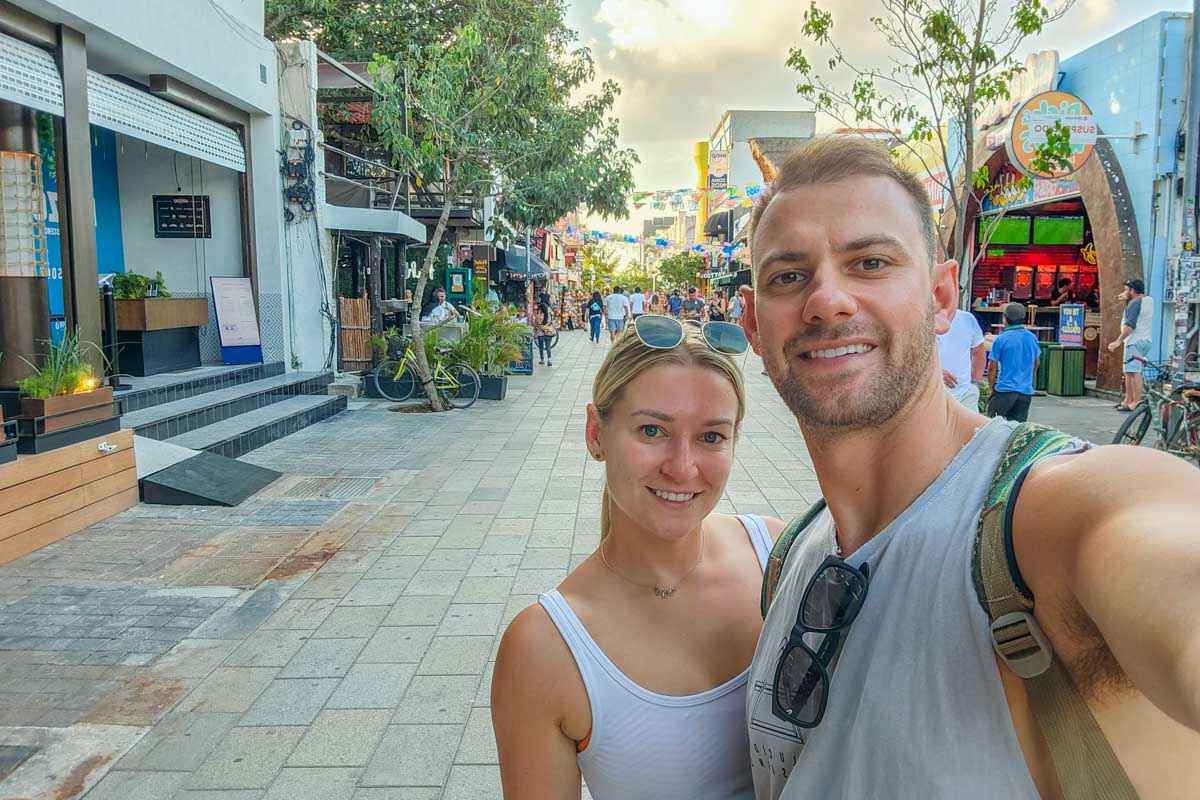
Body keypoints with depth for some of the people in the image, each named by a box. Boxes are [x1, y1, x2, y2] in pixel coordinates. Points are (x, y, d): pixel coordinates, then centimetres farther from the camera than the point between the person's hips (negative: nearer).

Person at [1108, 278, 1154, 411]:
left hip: (1135, 341, -10)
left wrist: (1118, 341, -24)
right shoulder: (1149, 300, 14)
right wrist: (1126, 300, 13)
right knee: (1128, 371, 17)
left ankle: (1137, 403, -21)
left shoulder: (1134, 303, -13)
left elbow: (1130, 325, -22)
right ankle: (1128, 400, 23)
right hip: (1146, 340, 10)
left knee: (1134, 372, -15)